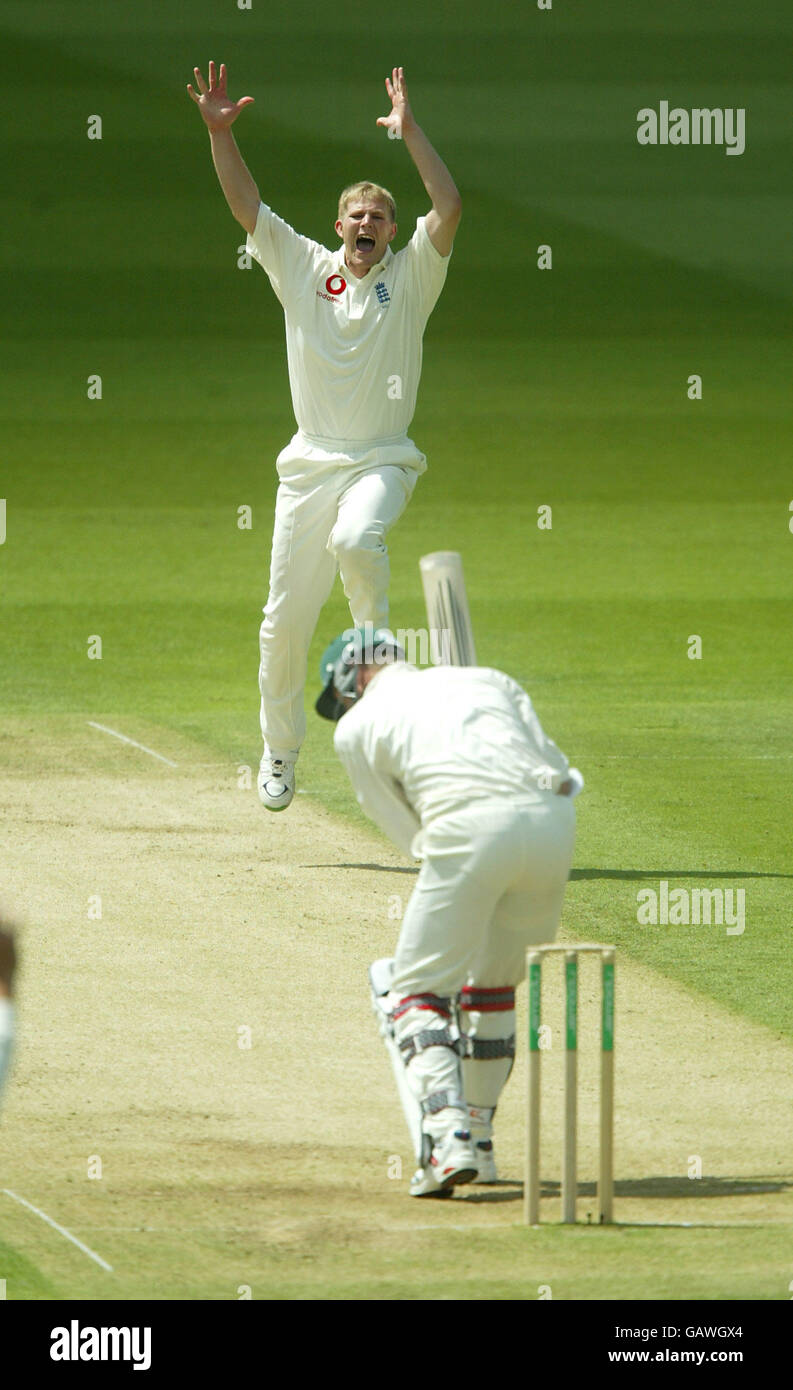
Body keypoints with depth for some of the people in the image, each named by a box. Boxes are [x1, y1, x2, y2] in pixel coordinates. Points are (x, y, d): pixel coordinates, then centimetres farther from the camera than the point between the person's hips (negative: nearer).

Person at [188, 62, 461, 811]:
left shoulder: (411, 277, 2)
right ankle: (279, 750, 18)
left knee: (355, 538, -36)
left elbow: (449, 207, -13)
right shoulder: (304, 269, 7)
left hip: (382, 462, -2)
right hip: (310, 462, 2)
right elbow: (245, 203, -1)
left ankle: (376, 639, -9)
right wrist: (219, 133, -14)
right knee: (284, 619, 1)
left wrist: (409, 133, -18)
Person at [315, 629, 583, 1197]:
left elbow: (407, 831, 17)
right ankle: (479, 1145, 27)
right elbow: (559, 770, 18)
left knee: (416, 989, 5)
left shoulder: (357, 726, 20)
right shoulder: (487, 680, 31)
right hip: (553, 819, 5)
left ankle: (447, 1135, -15)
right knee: (494, 984, 23)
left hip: (470, 827, -5)